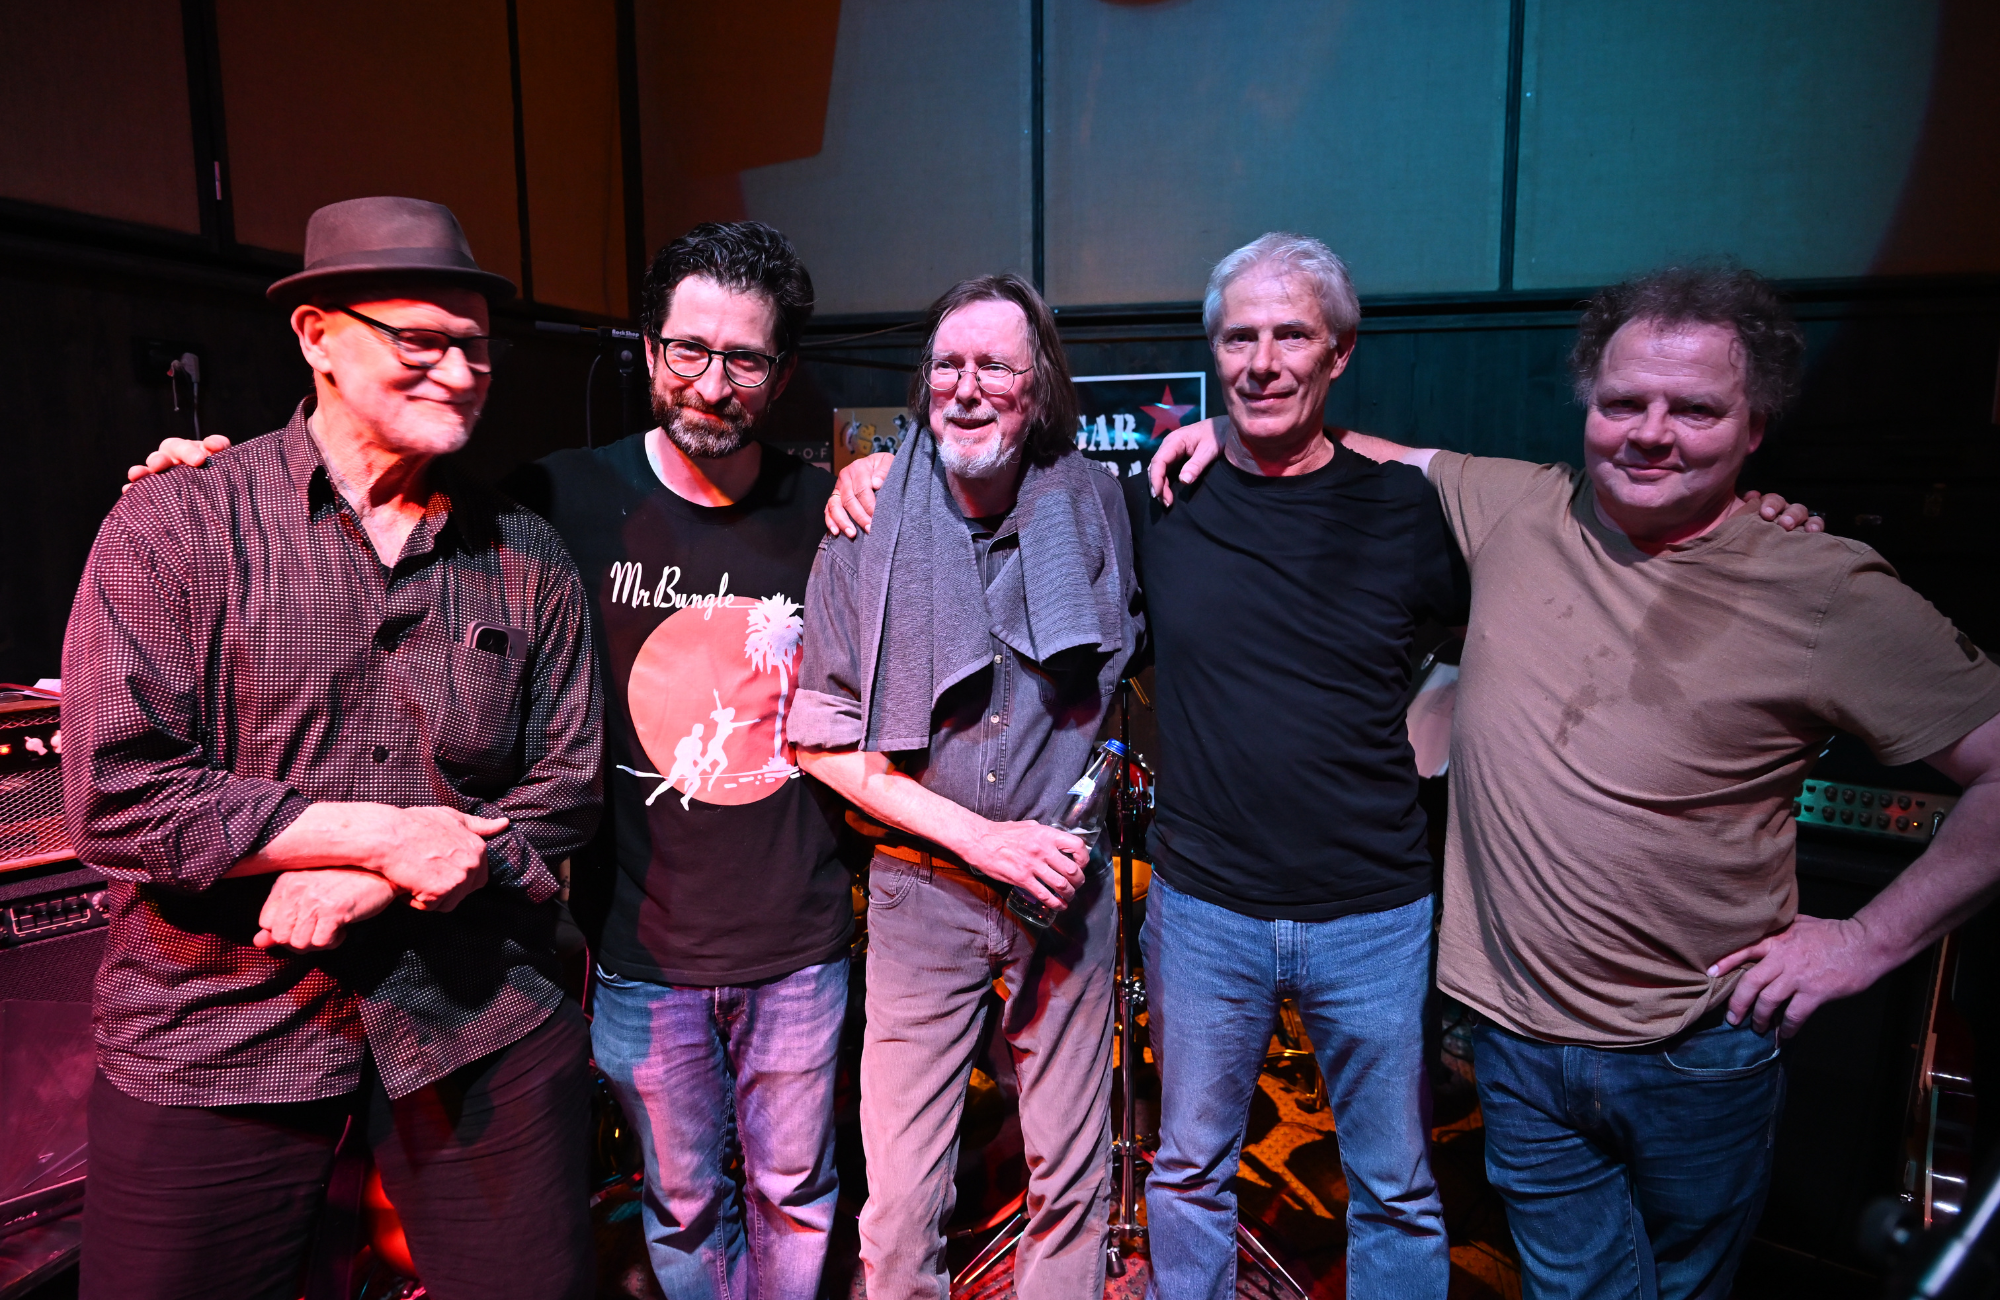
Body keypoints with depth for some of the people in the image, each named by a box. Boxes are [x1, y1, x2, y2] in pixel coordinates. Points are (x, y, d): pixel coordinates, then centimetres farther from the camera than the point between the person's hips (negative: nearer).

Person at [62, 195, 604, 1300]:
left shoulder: (527, 559, 2)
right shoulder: (175, 527, -5)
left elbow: (564, 789, 2)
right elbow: (117, 799, -11)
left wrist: (374, 880, -11)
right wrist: (381, 832, -16)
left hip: (482, 1022, 2)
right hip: (217, 1040, -2)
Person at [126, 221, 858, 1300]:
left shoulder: (827, 512, -6)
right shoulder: (571, 500, -9)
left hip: (797, 947, 1)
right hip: (643, 952, 0)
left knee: (794, 1192, 21)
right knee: (683, 1204, 20)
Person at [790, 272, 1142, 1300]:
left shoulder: (1092, 503, -3)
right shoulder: (869, 529, -7)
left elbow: (1132, 651, 17)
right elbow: (821, 738, -6)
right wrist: (982, 837, -14)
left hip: (1064, 882, 2)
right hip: (922, 894, -1)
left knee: (1072, 1179, 16)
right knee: (900, 1205, 6)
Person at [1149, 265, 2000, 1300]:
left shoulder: (1831, 591, -11)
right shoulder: (1512, 508, -3)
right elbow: (1380, 457, 13)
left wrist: (1870, 941, -9)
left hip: (1701, 1059, -1)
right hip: (1521, 1038, 2)